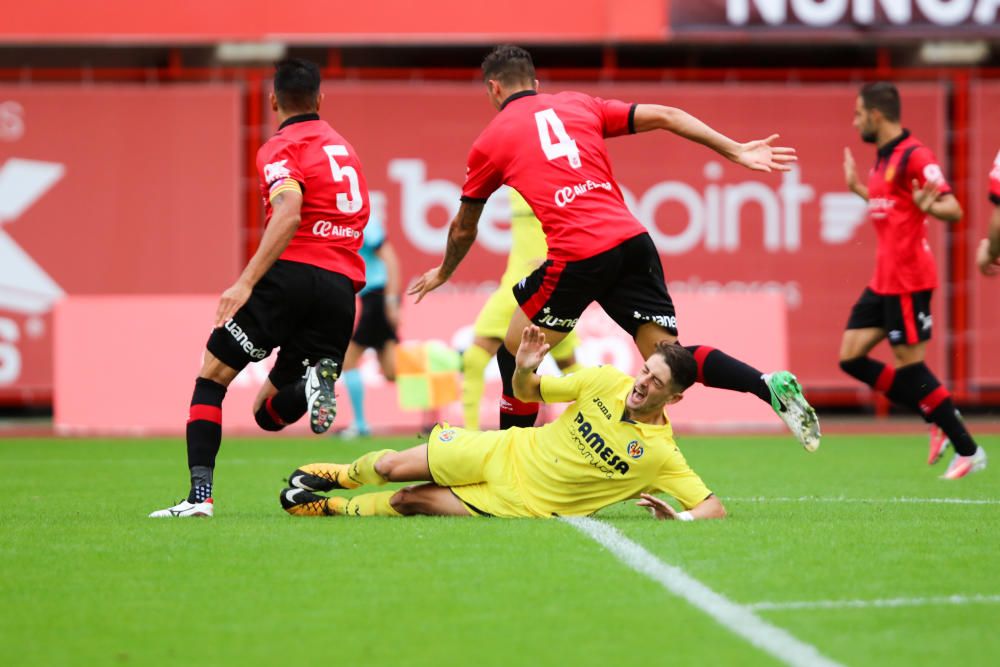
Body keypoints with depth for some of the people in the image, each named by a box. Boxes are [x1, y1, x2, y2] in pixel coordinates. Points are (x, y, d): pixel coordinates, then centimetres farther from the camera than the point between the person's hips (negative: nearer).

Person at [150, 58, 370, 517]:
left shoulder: (280, 149, 0)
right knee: (268, 411, 13)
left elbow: (289, 214, -18)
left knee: (211, 379, 6)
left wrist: (246, 281, -24)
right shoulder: (343, 147, 24)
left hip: (292, 271, -6)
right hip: (342, 287, 6)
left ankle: (200, 494, -9)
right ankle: (314, 384, -21)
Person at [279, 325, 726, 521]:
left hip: (519, 504, -3)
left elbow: (713, 508, -20)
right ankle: (342, 475, 36)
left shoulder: (661, 455, -20)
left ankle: (331, 508, 23)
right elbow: (527, 393, 3)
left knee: (406, 503, -8)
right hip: (506, 452, 3)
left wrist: (680, 517, -40)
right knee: (392, 467, -1)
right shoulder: (606, 382, -9)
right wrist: (524, 370, -20)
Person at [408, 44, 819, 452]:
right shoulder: (580, 105, 22)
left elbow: (463, 229, 26)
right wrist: (736, 151, 13)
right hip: (632, 240, 4)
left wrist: (443, 274, 45)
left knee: (514, 356, 16)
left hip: (576, 257, -4)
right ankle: (770, 386, -20)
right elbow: (664, 117, 13)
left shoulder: (490, 142, 13)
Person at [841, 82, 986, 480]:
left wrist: (929, 205, -41)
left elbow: (953, 210, -20)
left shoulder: (914, 155, -15)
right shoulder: (884, 156, 14)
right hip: (884, 279, 10)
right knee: (851, 358, 7)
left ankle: (968, 451, 4)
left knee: (908, 365, -6)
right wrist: (857, 189, 31)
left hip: (907, 279, -10)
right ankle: (941, 419, 13)